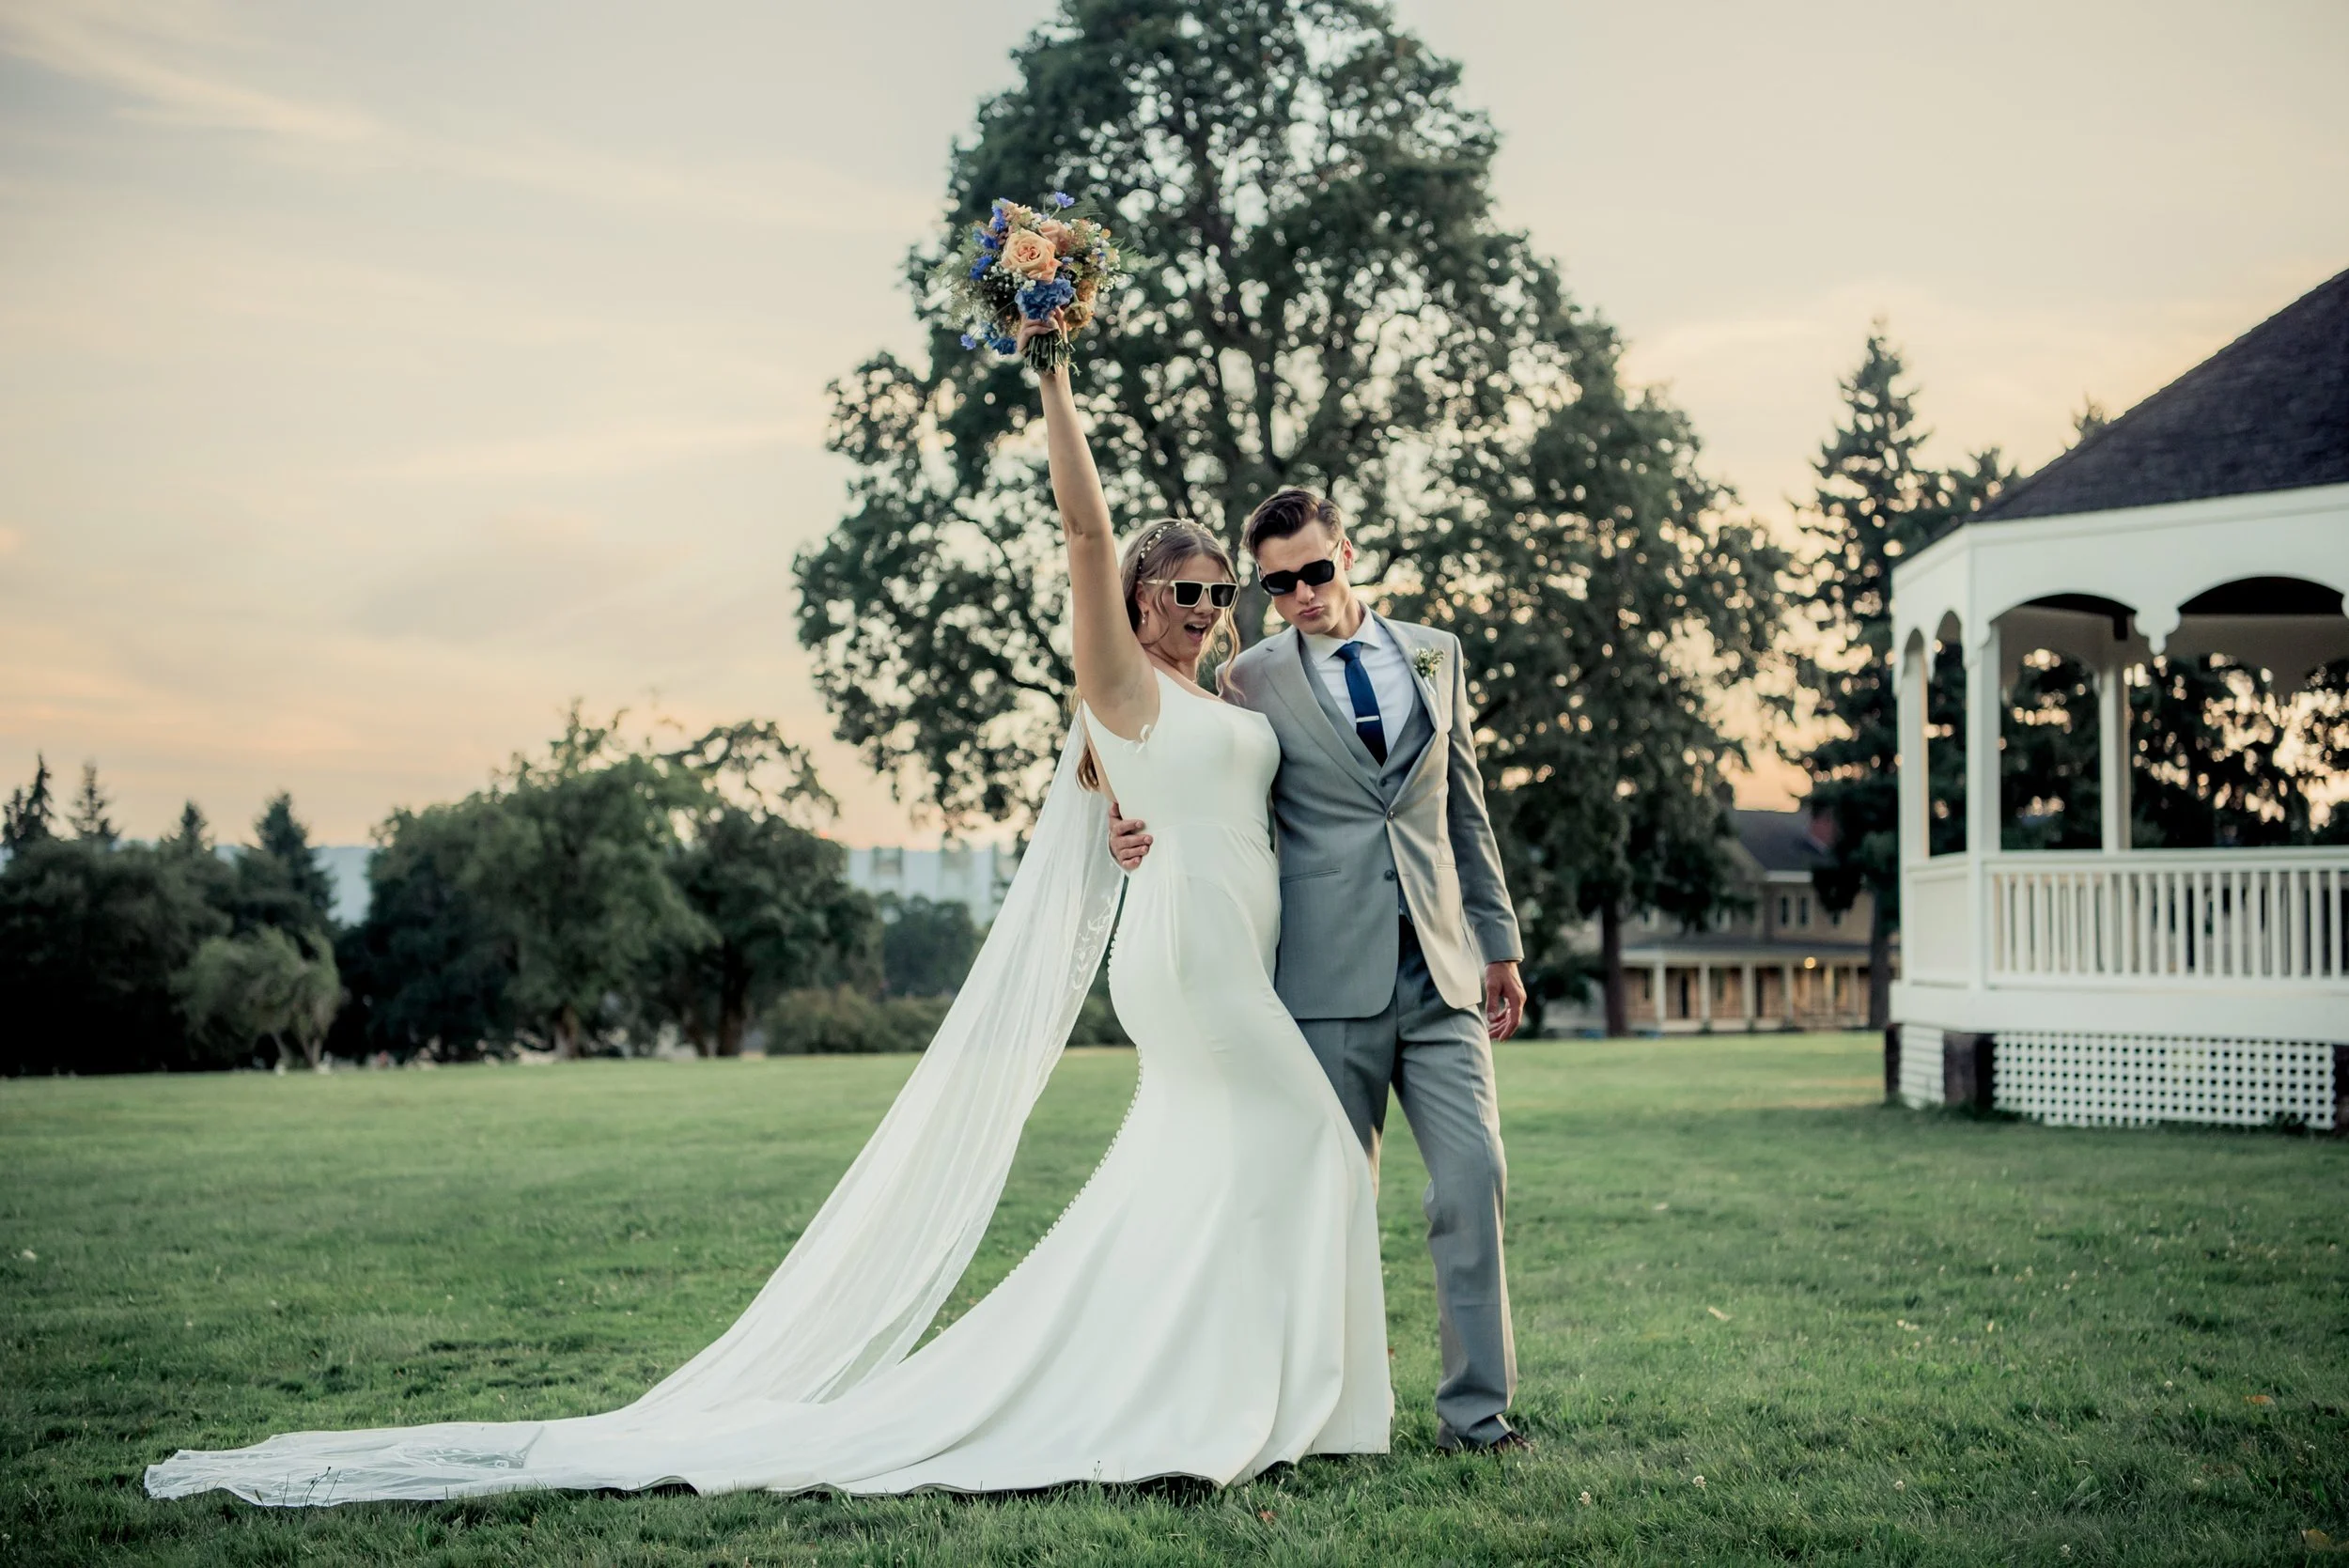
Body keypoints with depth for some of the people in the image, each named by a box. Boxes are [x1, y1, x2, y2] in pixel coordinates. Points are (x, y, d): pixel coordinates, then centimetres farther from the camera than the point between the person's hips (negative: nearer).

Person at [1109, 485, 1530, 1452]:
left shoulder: (1435, 655, 14)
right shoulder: (1249, 680, 4)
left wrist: (1499, 940, 17)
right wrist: (1144, 836, -12)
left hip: (1440, 970, 3)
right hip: (1330, 975, -2)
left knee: (1475, 1175, -5)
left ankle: (1476, 1410, 3)